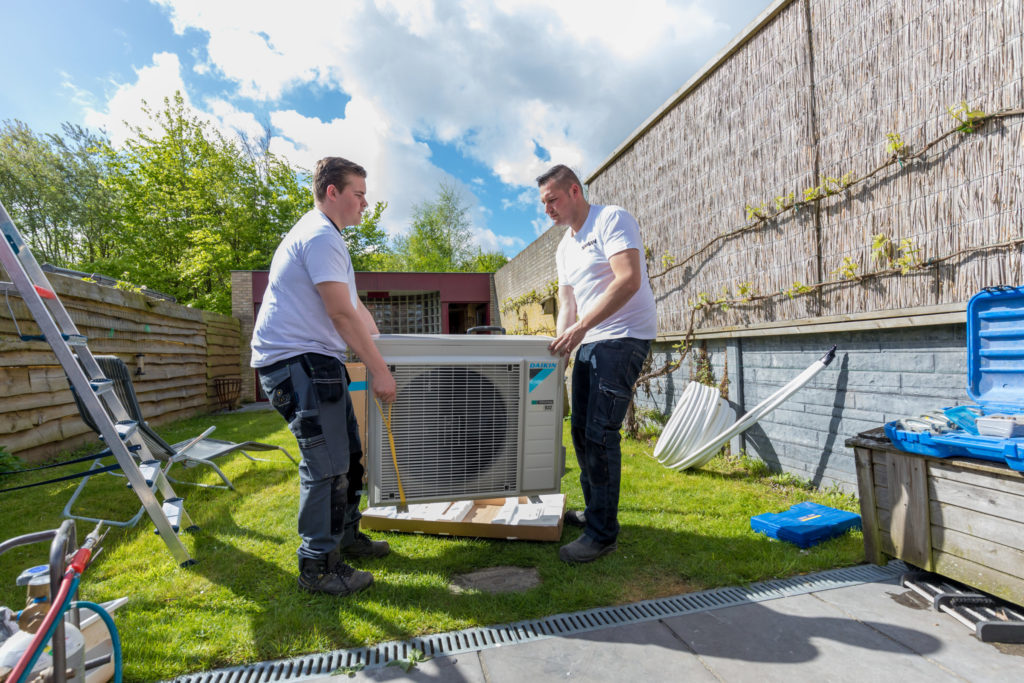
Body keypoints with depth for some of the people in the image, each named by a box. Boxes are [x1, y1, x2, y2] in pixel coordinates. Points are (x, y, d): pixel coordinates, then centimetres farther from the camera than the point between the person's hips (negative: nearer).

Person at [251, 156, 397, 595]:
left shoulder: (327, 237, 23)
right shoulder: (320, 235, -13)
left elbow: (354, 306, 24)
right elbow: (341, 314, -20)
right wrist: (379, 369, -17)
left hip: (317, 360, 11)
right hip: (294, 359, -11)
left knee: (347, 454, 15)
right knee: (327, 464, -8)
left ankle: (344, 536, 30)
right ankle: (317, 567, 6)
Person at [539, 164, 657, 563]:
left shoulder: (611, 220, -7)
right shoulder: (564, 249, 18)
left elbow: (629, 280, -21)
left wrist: (581, 327, -26)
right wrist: (560, 347, 2)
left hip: (624, 338, -9)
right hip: (589, 343, 9)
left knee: (600, 432, -12)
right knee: (581, 430, 12)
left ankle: (603, 533, 0)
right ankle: (594, 511, 29)